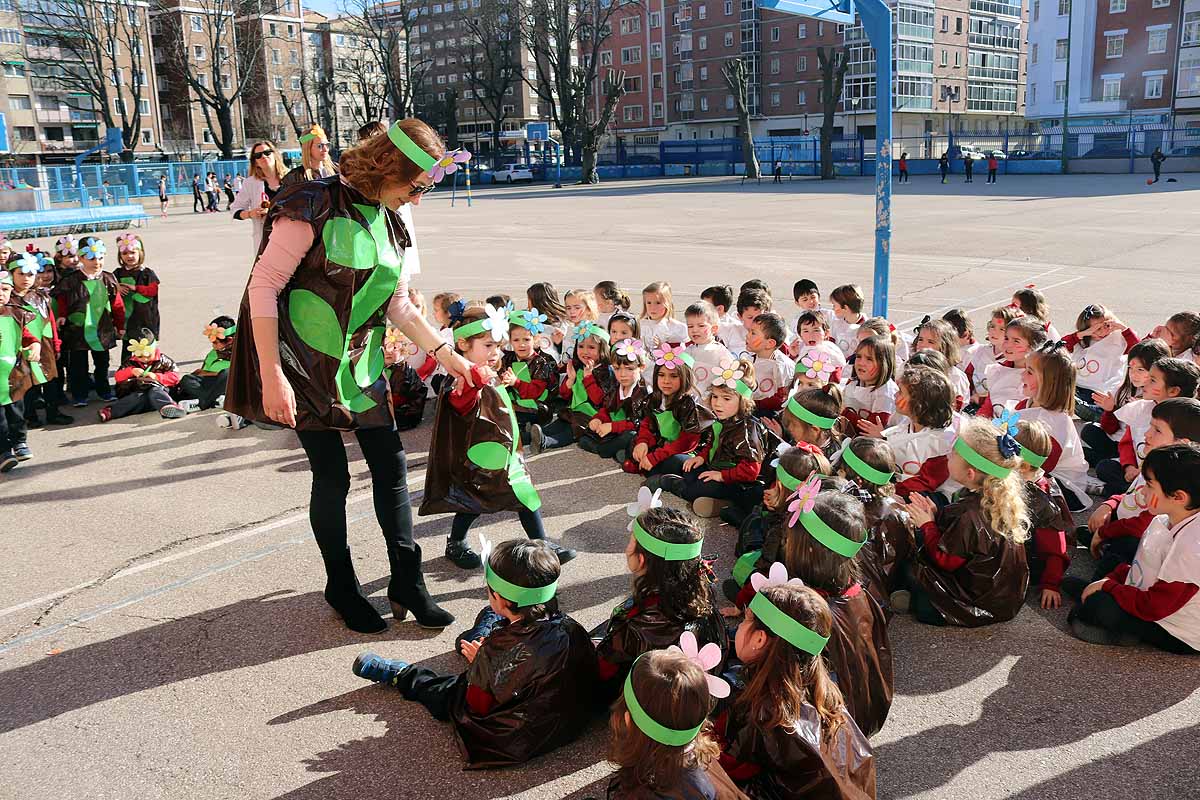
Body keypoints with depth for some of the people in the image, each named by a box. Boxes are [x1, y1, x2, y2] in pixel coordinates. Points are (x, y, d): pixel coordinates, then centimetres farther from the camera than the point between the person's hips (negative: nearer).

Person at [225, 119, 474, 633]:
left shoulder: (391, 221, 6)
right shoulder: (316, 206, -17)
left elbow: (398, 305, 13)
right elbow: (263, 287, -18)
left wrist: (446, 354, 4)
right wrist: (272, 375, -23)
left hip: (360, 364, 7)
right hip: (307, 364, -7)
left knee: (391, 468, 5)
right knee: (332, 477, 0)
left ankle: (407, 583, 18)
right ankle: (341, 589, 20)